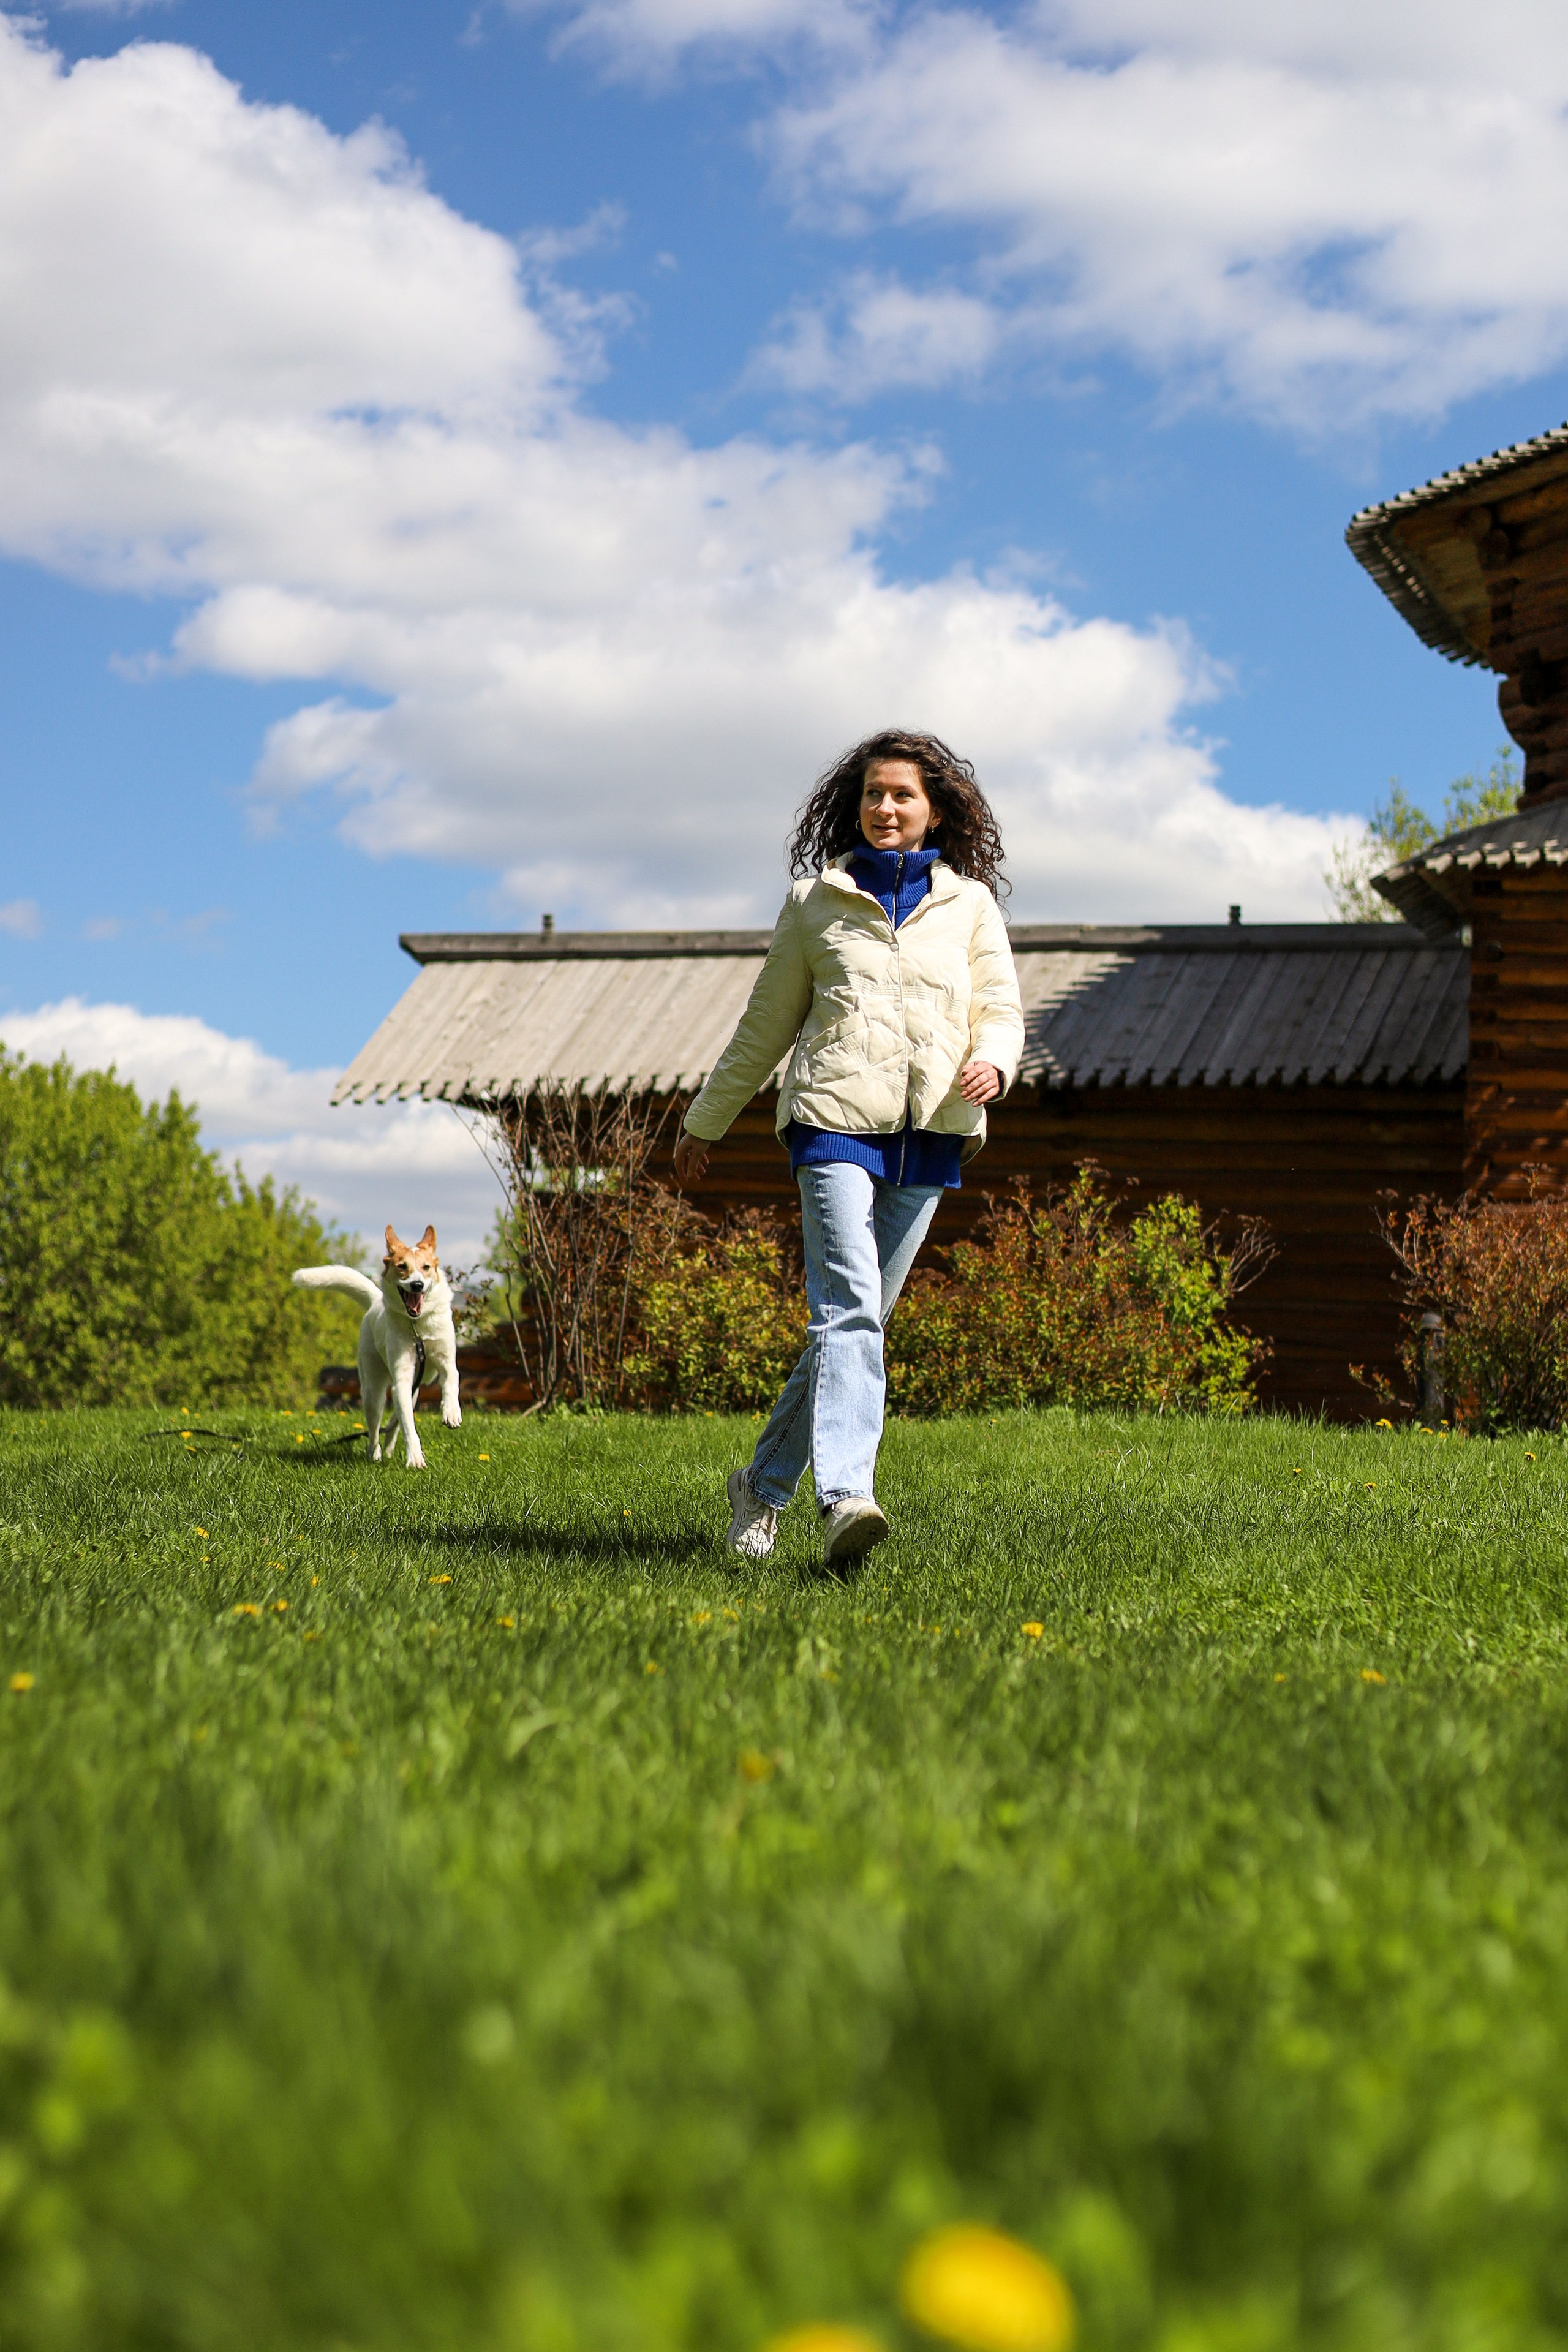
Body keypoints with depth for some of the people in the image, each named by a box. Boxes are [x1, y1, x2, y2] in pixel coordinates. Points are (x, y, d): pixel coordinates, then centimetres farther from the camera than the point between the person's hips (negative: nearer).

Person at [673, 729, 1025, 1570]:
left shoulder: (970, 905, 13)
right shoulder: (815, 900, 11)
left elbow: (1000, 1010, 10)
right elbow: (766, 1024, 18)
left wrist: (993, 1061, -14)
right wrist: (705, 1122, 22)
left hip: (928, 1132, 2)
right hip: (836, 1121, -2)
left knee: (859, 1316, 7)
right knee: (848, 1308, -19)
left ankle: (764, 1483, 22)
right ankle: (844, 1498, -31)